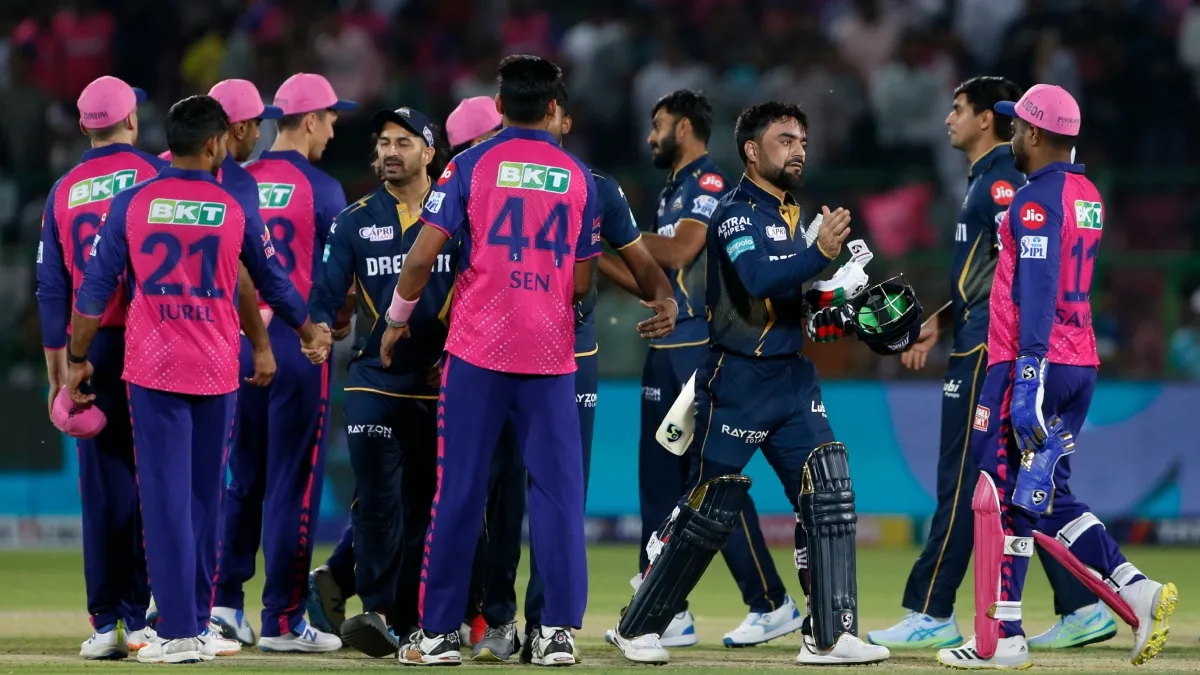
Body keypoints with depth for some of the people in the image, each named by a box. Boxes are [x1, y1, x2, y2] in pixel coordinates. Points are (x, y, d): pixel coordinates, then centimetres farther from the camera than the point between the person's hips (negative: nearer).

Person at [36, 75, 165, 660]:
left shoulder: (64, 191, 10)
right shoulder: (156, 172, 0)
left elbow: (51, 290, 9)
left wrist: (57, 374, 13)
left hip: (90, 349, 3)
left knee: (102, 487, 4)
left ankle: (105, 623, 2)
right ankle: (141, 617, -3)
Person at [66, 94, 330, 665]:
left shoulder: (132, 204, -2)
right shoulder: (236, 210, 0)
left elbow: (95, 289, -3)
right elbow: (271, 282, 13)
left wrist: (77, 359, 7)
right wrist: (308, 331, 31)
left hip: (153, 370, -1)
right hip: (216, 372, 1)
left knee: (166, 497, -3)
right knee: (205, 499, 11)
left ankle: (178, 633, -9)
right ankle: (197, 624, 15)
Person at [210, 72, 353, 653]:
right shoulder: (320, 188, -8)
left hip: (241, 341, 5)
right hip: (299, 342, -5)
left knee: (244, 479, 14)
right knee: (293, 483, -1)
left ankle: (224, 600, 10)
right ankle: (281, 621, -1)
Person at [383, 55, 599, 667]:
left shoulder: (472, 165, 0)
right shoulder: (578, 177, 7)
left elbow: (423, 254, -6)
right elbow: (582, 283, 8)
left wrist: (398, 317, 8)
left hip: (478, 349, -1)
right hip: (550, 352, 1)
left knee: (459, 489, 2)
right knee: (556, 489, 3)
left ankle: (439, 632, 3)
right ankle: (559, 630, -2)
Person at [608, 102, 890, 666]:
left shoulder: (790, 212, 14)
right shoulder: (737, 212, -12)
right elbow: (758, 280, -30)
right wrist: (820, 252, -41)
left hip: (791, 376, 8)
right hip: (737, 381, -8)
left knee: (828, 493, -4)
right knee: (711, 510, -2)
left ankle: (829, 636, -3)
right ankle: (637, 626, 12)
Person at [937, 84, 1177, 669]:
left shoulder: (1036, 199, -13)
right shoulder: (1087, 195, 15)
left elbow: (1037, 295, -21)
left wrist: (1026, 381, -26)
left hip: (1033, 365, -9)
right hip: (1082, 367, 9)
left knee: (1004, 496, -2)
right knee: (1046, 498, 14)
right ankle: (1136, 592, -1)